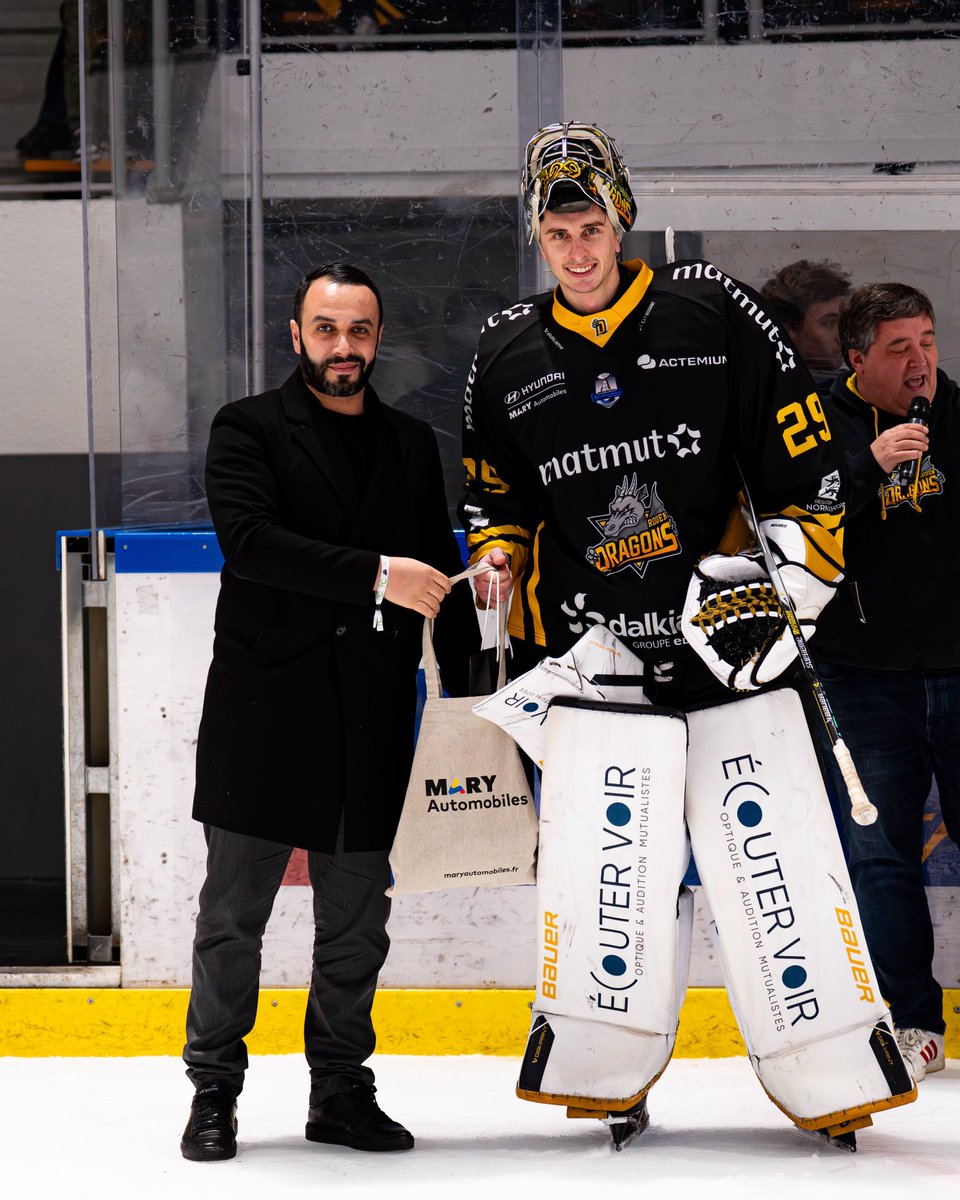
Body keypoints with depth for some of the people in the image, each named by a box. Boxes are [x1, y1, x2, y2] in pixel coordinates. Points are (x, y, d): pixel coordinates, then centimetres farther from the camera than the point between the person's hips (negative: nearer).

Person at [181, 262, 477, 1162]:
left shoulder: (412, 446, 14)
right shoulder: (249, 430, 0)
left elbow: (441, 574, 17)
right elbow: (250, 540, -16)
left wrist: (469, 691, 11)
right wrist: (375, 575, -22)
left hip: (372, 718, 4)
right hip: (263, 708, -4)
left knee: (356, 919, 8)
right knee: (233, 911, 1)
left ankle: (340, 1089, 18)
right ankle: (214, 1091, 10)